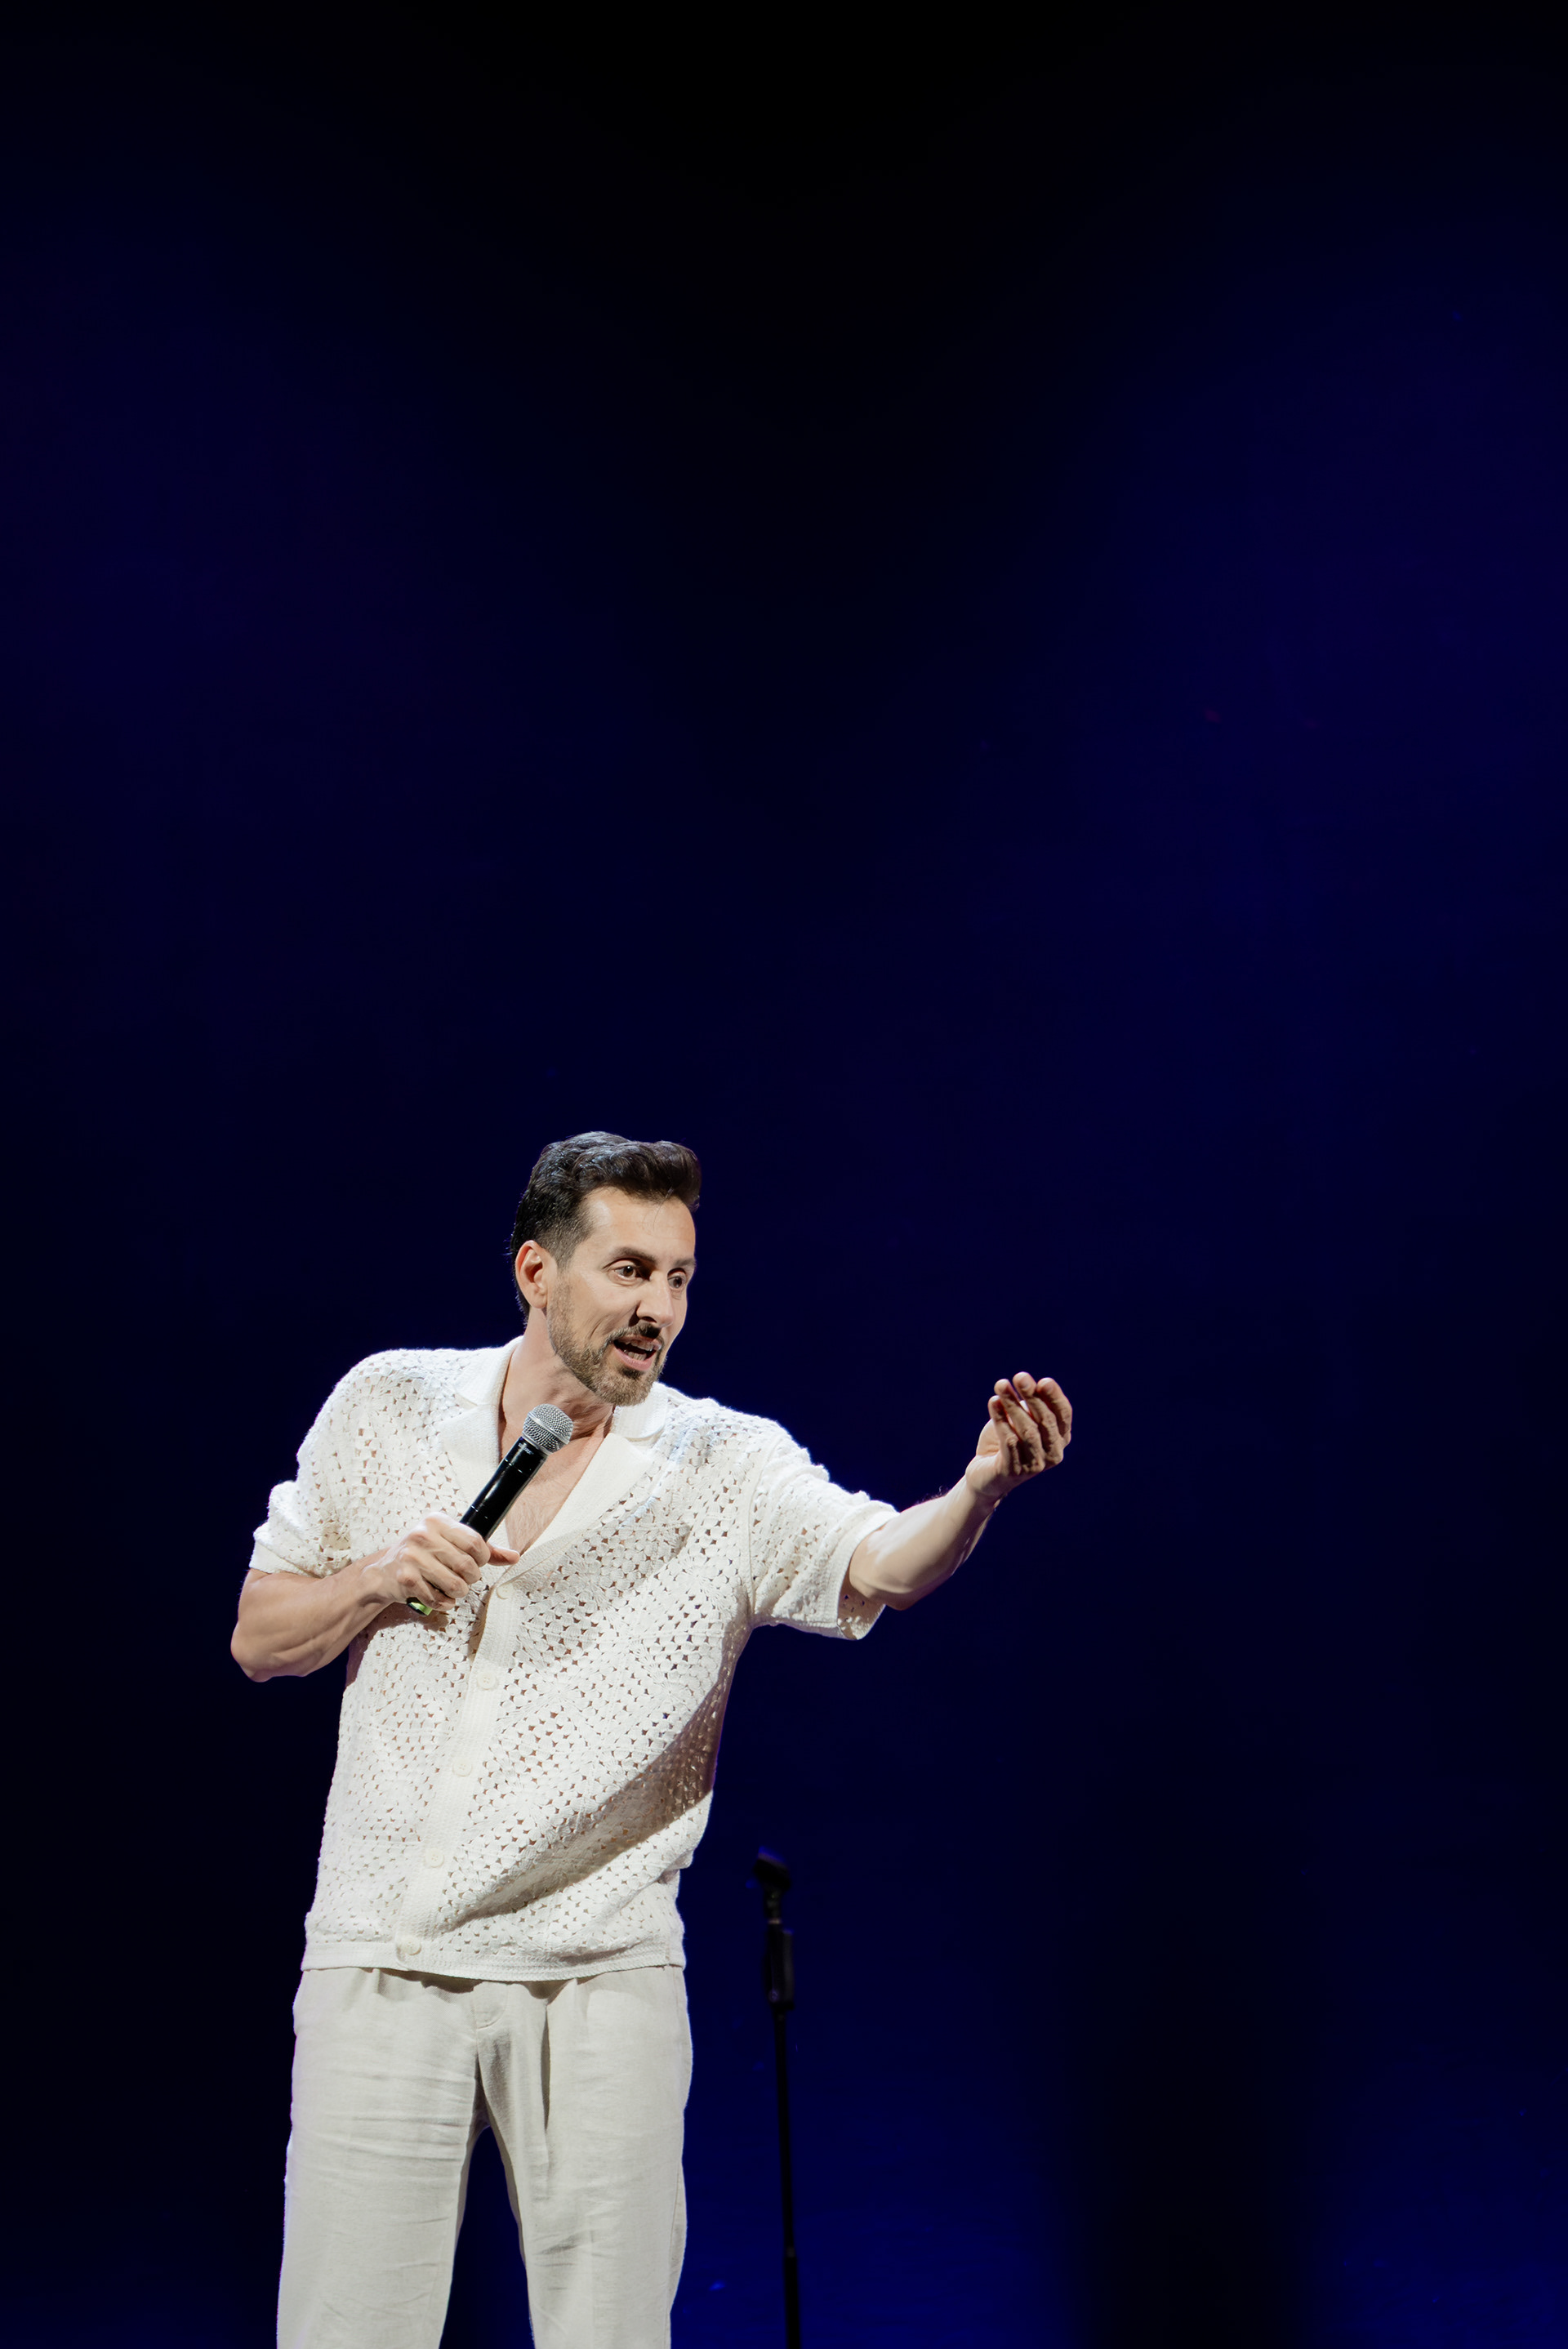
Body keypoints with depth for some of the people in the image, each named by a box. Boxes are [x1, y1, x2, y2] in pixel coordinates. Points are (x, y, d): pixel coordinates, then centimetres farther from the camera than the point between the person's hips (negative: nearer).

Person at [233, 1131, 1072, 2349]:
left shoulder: (731, 1468, -5)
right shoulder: (386, 1405, 3)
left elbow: (886, 1565, -23)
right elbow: (258, 1641, 9)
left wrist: (982, 1483, -43)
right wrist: (379, 1576, -11)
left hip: (599, 1981, -1)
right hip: (378, 1963, 1)